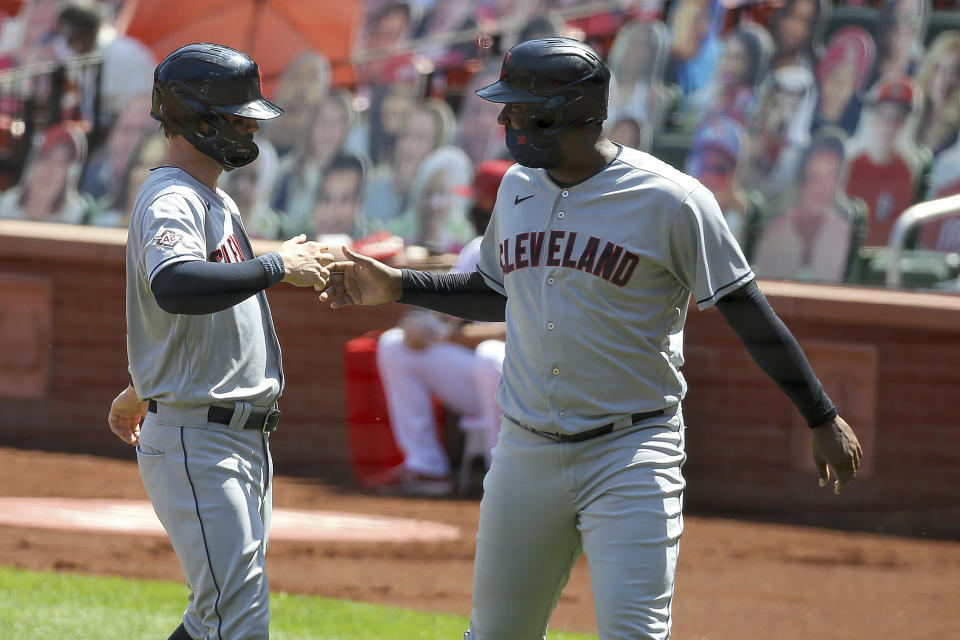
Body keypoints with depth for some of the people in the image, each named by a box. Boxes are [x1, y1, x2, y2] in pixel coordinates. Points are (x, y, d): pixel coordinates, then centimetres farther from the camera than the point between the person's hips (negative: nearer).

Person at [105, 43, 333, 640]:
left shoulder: (216, 201, 19)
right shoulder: (171, 201, -14)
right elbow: (176, 288, -37)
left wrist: (141, 391, 44)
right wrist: (278, 266, -30)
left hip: (244, 439, 10)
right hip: (196, 443, -10)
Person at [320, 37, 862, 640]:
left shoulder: (668, 199, -12)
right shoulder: (518, 186, 7)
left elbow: (748, 312, -9)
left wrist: (822, 417, -9)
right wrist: (398, 287, 16)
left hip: (631, 454, -6)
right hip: (526, 450, 6)